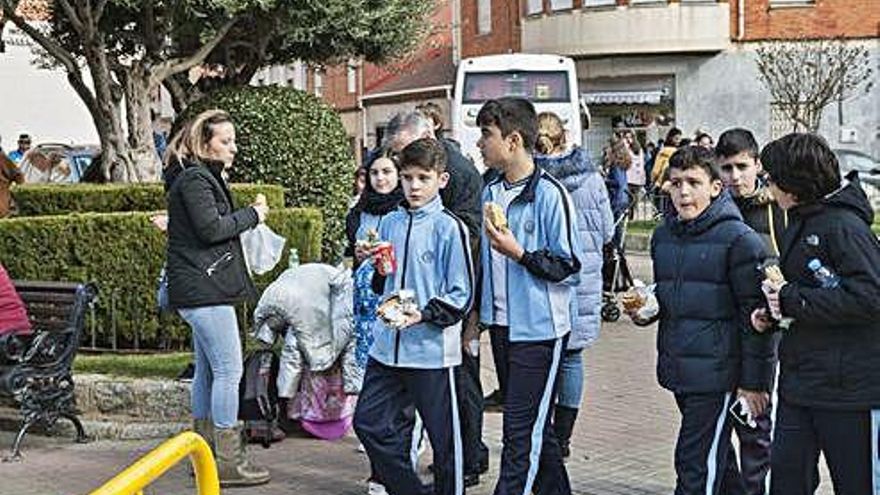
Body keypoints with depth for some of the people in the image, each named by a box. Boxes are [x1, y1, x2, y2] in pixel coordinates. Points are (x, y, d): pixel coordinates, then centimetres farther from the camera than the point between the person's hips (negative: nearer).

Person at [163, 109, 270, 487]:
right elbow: (210, 228, -20)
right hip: (204, 289, -11)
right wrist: (252, 215, -10)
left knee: (208, 370, 14)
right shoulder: (195, 179, -13)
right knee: (228, 370, -9)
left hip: (200, 289, 11)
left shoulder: (204, 176, 20)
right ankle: (228, 462, -5)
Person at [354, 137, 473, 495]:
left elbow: (461, 295, -9)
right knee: (368, 421, 7)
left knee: (443, 436, 3)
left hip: (432, 348, -6)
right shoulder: (390, 223, 10)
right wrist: (374, 267, 2)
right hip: (387, 345, 6)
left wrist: (424, 315, -21)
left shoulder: (449, 227, -8)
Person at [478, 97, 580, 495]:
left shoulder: (549, 193, -14)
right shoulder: (491, 191, 9)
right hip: (504, 324, 8)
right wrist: (477, 313, 15)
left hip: (539, 328, -7)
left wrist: (517, 252, -21)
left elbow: (568, 266, -13)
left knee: (522, 432, -5)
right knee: (536, 426, 17)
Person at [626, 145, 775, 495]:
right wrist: (644, 310, 3)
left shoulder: (739, 239, -11)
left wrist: (753, 382, -11)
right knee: (717, 457, 20)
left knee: (695, 466, -7)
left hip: (716, 371, -7)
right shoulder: (663, 236, 10)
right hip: (677, 370, 7)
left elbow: (755, 315, -11)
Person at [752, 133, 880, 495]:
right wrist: (772, 309, 3)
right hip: (800, 378, 9)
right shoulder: (801, 222, 12)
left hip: (846, 383, -9)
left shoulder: (844, 225, -17)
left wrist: (792, 301, -20)